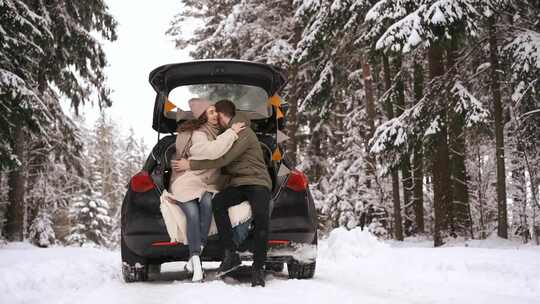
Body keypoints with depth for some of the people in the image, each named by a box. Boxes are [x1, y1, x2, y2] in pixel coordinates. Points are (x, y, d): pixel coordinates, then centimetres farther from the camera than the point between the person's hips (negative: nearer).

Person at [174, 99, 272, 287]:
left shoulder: (243, 133, -9)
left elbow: (222, 159, -19)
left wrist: (192, 165, -16)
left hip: (257, 182, -7)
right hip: (237, 184, 7)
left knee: (260, 215, -35)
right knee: (217, 202, -25)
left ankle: (258, 267, -28)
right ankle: (230, 254, -28)